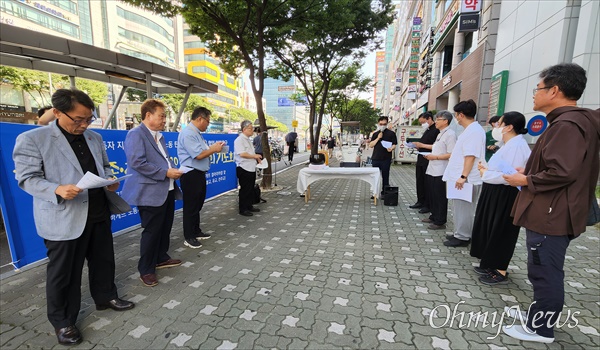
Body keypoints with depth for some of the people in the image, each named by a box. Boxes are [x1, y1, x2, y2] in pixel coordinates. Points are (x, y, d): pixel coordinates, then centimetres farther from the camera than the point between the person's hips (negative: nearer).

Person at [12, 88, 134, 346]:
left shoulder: (95, 138, 9)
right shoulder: (32, 139, -8)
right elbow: (27, 178, -10)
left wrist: (109, 180, -4)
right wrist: (57, 190, -29)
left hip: (99, 213, 5)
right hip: (63, 219, -5)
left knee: (104, 260, 18)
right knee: (63, 272, 10)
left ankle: (106, 298, 40)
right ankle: (62, 321, 29)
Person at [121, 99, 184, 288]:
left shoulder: (159, 135, 16)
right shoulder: (136, 134, -13)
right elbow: (137, 162, -23)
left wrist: (173, 169, 4)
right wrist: (165, 172, -21)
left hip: (167, 191, 9)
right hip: (150, 193, -9)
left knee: (165, 227, 18)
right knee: (152, 231, 1)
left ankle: (161, 258, 36)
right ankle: (146, 270, 17)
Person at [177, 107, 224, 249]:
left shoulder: (196, 133, 14)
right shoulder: (188, 133, -18)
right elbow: (198, 155, -24)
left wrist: (213, 147, 5)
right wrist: (214, 149, -11)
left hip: (199, 174, 10)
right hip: (191, 175, -10)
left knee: (198, 205, 19)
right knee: (191, 207, 1)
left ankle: (196, 231, 33)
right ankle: (188, 237, 14)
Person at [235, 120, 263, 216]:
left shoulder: (248, 140, 17)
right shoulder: (239, 140, -13)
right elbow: (242, 154, -23)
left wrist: (257, 158, 11)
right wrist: (255, 156, -14)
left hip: (251, 168, 9)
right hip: (244, 169, -9)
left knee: (251, 189, 15)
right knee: (244, 190, -1)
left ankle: (249, 206, 27)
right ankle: (243, 209, 9)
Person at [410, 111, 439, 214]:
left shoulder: (436, 130, -12)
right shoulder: (426, 131, 18)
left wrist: (422, 145, -19)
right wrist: (417, 146, 7)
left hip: (429, 161, -9)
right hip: (421, 159, 9)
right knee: (420, 181, 13)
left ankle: (427, 205, 9)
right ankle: (420, 202, 24)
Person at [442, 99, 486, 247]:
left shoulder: (474, 131, -17)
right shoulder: (471, 129, 15)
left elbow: (470, 156, -24)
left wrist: (463, 176, -27)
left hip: (466, 180, -10)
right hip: (461, 178, 10)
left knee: (462, 208, -1)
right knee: (461, 208, 17)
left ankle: (462, 237, 10)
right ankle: (461, 234, 27)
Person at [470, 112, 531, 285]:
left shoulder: (517, 145, -19)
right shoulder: (510, 144, 13)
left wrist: (485, 173, -13)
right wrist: (487, 169, 2)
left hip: (505, 197, -10)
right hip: (496, 195, 10)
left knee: (500, 233, 1)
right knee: (491, 230, 17)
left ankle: (501, 272, 16)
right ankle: (491, 264, 31)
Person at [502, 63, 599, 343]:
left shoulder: (566, 124, -19)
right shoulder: (570, 121, 15)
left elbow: (562, 172, -27)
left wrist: (525, 181, -14)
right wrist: (529, 172, 11)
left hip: (550, 216, -11)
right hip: (551, 213, 11)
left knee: (545, 274, 3)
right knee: (545, 272, 21)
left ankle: (540, 329, 18)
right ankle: (540, 314, 36)